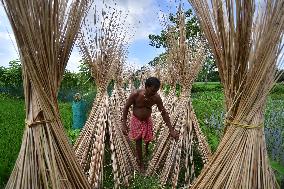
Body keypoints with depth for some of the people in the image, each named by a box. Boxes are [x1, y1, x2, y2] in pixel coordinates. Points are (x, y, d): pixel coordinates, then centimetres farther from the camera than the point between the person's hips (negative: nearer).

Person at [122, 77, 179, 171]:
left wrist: (171, 130, -11)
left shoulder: (156, 98, -21)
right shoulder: (135, 94, -28)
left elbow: (164, 113, -12)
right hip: (136, 121, -2)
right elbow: (126, 107, -14)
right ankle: (140, 162, 33)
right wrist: (124, 124, -16)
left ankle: (146, 148, 58)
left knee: (148, 139, 19)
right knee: (138, 142, 8)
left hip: (147, 121, 3)